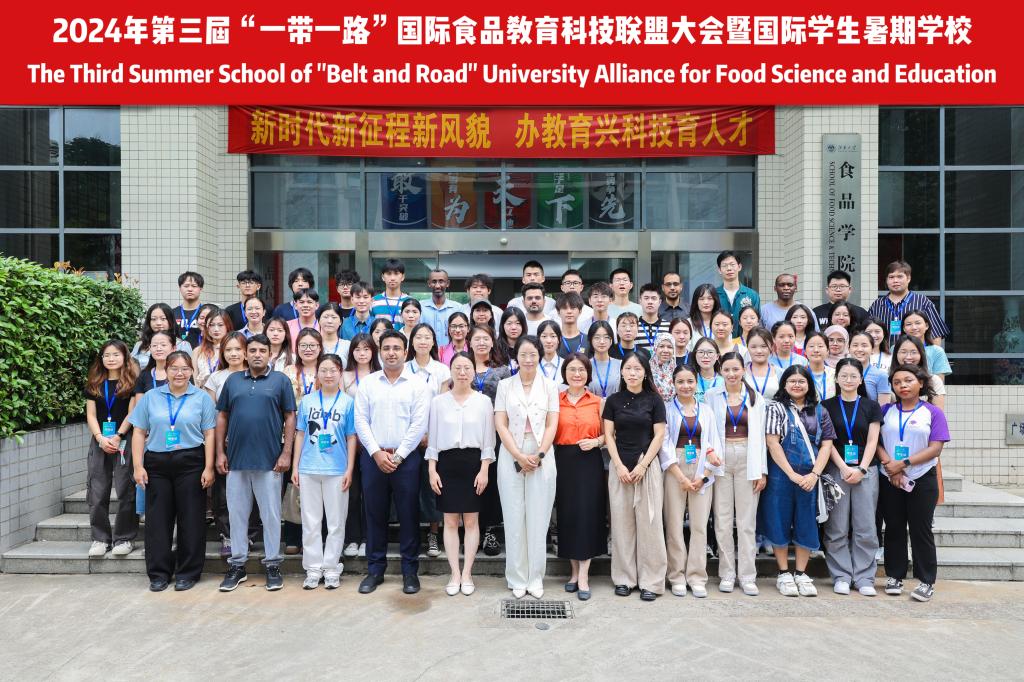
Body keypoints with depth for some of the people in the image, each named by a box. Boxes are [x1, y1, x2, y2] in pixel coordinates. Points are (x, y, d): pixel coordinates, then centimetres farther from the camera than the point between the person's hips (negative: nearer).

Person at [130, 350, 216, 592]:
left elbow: (209, 434, 1)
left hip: (190, 463, -2)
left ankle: (187, 573, 13)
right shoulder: (151, 397, 9)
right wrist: (138, 466, 0)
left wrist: (209, 467, -6)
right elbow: (139, 433, 8)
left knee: (191, 518, 2)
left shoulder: (202, 398, 4)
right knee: (157, 519, 5)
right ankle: (159, 572, 17)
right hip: (157, 465, 2)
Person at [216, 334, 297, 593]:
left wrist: (286, 453, -7)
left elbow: (290, 418, -1)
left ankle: (273, 565, 15)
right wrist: (220, 452, 4)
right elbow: (222, 417, 11)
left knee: (271, 515, 4)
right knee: (237, 514, 10)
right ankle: (237, 565, 22)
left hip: (269, 460, -3)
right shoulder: (233, 381, 10)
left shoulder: (280, 381, 1)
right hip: (236, 459, 3)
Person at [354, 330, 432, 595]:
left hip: (406, 458, -2)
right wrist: (377, 453, -8)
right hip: (373, 457, 2)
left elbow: (418, 425, -6)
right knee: (375, 514, 8)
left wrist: (397, 456, -10)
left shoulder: (418, 385, 0)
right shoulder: (367, 383, 7)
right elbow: (360, 421, 2)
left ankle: (410, 570, 15)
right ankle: (375, 569, 21)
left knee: (408, 514, 3)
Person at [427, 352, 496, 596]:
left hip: (473, 463, -1)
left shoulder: (483, 401, 1)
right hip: (447, 463, 1)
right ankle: (455, 574, 15)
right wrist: (432, 469, -2)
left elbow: (488, 440, 1)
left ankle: (467, 574, 15)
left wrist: (484, 470, -6)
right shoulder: (438, 401, 4)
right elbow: (432, 438, 5)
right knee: (450, 522, 5)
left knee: (471, 521, 4)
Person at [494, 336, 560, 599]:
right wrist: (518, 456, -11)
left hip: (542, 455, 0)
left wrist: (539, 455, -11)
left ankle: (536, 577, 15)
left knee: (538, 517, 3)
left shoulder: (549, 385, 5)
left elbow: (552, 425, 1)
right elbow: (501, 424, 0)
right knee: (514, 517, 3)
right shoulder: (505, 385, 5)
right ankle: (517, 578, 14)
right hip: (511, 455, 0)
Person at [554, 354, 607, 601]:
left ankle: (583, 576, 3)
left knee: (587, 513, -5)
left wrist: (595, 442, -9)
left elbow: (607, 434, 11)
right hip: (563, 462, 1)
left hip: (589, 463, -1)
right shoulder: (555, 400, 6)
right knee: (567, 514, 4)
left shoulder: (598, 402, 6)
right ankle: (574, 571, 19)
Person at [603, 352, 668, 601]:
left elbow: (659, 435, -1)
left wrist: (642, 466, -9)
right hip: (619, 466, 2)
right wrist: (619, 466, -6)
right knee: (621, 522, 4)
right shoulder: (614, 400, 6)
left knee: (648, 522, -2)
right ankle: (624, 578, 14)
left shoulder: (654, 400, 2)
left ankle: (650, 581, 7)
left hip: (647, 465, -1)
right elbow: (609, 435, 4)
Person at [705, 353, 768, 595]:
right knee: (722, 519, 2)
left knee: (747, 520, 1)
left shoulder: (756, 399, 7)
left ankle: (747, 576, 9)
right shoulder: (712, 396, 5)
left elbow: (760, 436, 6)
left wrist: (762, 470, 1)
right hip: (720, 460, 0)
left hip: (747, 460, 0)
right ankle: (727, 574, 12)